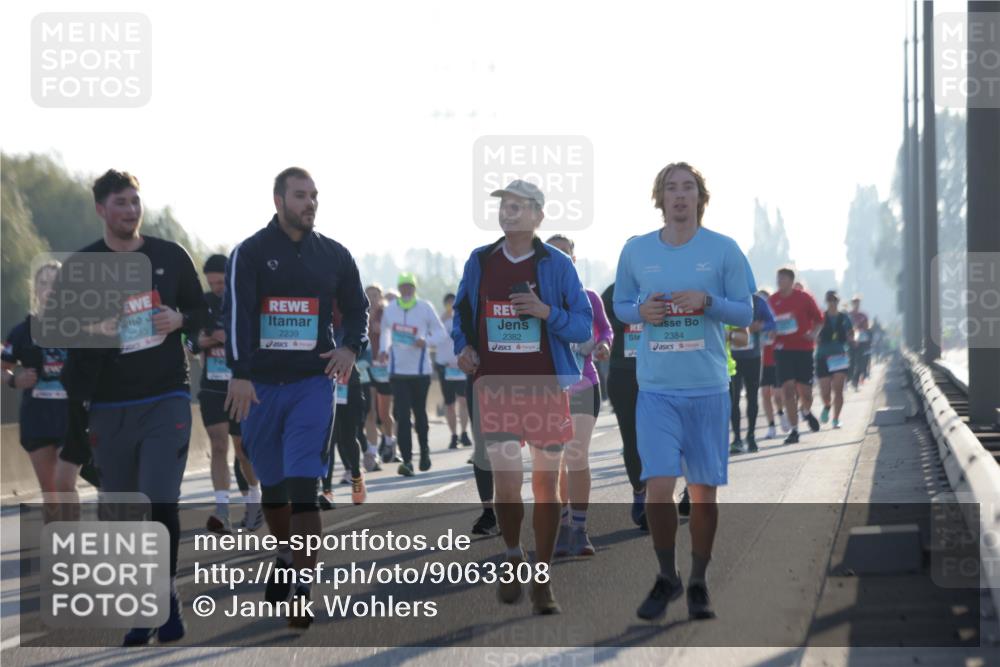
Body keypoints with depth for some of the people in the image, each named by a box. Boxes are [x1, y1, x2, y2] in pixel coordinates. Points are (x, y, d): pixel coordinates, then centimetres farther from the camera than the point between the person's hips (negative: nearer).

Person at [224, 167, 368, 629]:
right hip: (260, 385, 0)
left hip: (312, 384, 0)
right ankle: (285, 559, 37)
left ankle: (300, 589, -13)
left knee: (302, 486, -13)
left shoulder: (334, 256, 7)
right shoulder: (250, 253, -2)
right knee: (272, 485, 12)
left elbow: (357, 309, 18)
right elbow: (237, 314, -13)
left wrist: (351, 348, -2)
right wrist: (240, 374, -25)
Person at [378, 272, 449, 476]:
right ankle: (407, 460, -12)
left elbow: (442, 333, -2)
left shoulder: (425, 308, -5)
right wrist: (384, 350, 4)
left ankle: (424, 450, 32)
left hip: (420, 370, -1)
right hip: (398, 371, 1)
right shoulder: (390, 309, 3)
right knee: (402, 415, -10)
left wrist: (426, 341, -21)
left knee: (419, 413, 9)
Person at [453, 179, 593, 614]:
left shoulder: (557, 265, 1)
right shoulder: (480, 262, 7)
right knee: (505, 484, -7)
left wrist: (547, 312, -16)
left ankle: (542, 582, 13)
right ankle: (512, 557, 21)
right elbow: (462, 313, 19)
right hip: (494, 387, 1)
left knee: (545, 486, 3)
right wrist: (463, 347, 0)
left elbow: (584, 326, 1)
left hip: (546, 388, -1)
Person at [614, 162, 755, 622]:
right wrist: (641, 312, -7)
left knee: (704, 490, 4)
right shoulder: (636, 251, 5)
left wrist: (707, 301, -15)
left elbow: (746, 313, 4)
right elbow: (620, 304, 16)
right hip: (656, 389, 0)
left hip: (708, 388, 0)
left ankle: (698, 583, 19)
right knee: (658, 487, -11)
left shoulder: (724, 250, 1)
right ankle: (666, 578, 8)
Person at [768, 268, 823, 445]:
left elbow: (819, 319, 6)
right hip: (783, 349, 1)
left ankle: (806, 411, 36)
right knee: (788, 389, -9)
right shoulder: (773, 300, 5)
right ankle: (794, 430, -3)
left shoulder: (803, 297, -1)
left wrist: (814, 333, -11)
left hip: (804, 348, -1)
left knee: (805, 391, 0)